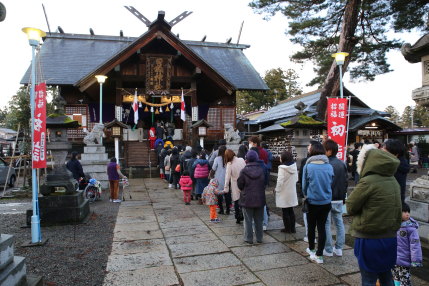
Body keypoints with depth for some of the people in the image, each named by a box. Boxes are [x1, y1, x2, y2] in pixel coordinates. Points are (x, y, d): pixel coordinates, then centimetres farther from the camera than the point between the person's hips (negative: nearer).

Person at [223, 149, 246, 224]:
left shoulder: (229, 164, -14)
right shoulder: (242, 160, -5)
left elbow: (227, 177, -11)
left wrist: (226, 188, -5)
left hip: (235, 186, -3)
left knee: (236, 202, 11)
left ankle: (238, 218, 16)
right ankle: (242, 216, 19)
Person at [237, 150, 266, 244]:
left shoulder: (244, 171, -15)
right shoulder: (261, 170, -4)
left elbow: (240, 185, -7)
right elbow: (265, 183, 5)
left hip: (247, 199, -3)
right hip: (259, 199, 3)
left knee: (248, 220, 8)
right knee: (258, 220, 15)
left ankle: (249, 238, 14)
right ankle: (259, 238, 24)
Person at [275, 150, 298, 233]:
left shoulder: (282, 168, -21)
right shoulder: (294, 166, -1)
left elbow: (280, 181, -22)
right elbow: (296, 179, 7)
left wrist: (276, 190, -8)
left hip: (284, 193, -6)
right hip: (292, 192, 6)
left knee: (285, 212, 7)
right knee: (291, 211, 17)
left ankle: (288, 229, 16)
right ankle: (292, 228, 25)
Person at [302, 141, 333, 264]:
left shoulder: (308, 166, -13)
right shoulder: (329, 166, -6)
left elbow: (304, 185, -3)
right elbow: (331, 183, 5)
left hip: (312, 202, -2)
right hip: (326, 202, 2)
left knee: (311, 226, 16)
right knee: (322, 227, 9)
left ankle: (311, 249, 34)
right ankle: (319, 255, 12)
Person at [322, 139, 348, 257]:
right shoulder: (342, 164, 5)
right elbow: (346, 182, 12)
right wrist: (343, 196, 20)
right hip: (339, 199, 7)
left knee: (326, 224, 4)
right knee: (339, 223, 14)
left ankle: (328, 250, 11)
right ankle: (339, 248, 21)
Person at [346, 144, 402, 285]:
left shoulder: (368, 181, -19)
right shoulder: (393, 181, 4)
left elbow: (350, 207, -12)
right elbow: (396, 208, 14)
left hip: (369, 238, -7)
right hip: (390, 236, 7)